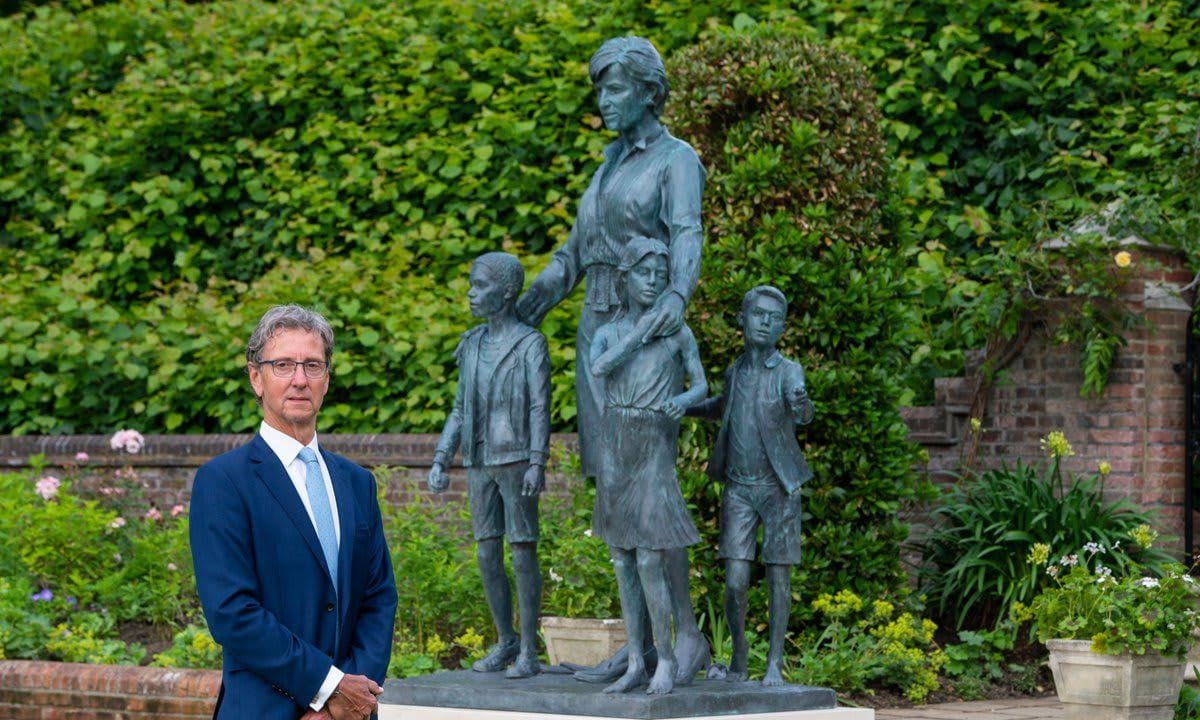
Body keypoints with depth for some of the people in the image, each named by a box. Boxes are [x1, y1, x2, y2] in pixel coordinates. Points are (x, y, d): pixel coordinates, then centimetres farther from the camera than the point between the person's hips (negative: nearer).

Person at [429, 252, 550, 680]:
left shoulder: (531, 344, -6)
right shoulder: (473, 346, 12)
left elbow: (541, 408, -12)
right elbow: (461, 412, 15)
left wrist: (538, 465, -22)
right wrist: (439, 462, 7)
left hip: (518, 462, -6)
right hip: (481, 464, 6)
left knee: (523, 552, -5)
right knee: (487, 555, 5)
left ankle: (529, 652, 0)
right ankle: (505, 642, 17)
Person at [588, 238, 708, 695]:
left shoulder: (679, 332, 1)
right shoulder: (608, 333, 6)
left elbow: (701, 387, 4)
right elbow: (598, 367, -14)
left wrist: (683, 401, -17)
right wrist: (639, 332, -14)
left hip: (655, 454, -4)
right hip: (615, 454, 4)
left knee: (650, 562, -11)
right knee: (623, 562, 5)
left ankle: (666, 659, 2)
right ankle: (635, 663, 10)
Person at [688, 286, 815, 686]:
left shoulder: (788, 371, -9)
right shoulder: (735, 372, 5)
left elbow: (802, 414, -29)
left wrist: (802, 405, -52)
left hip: (779, 488, -3)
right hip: (738, 489, 3)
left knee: (778, 576, 1)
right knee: (735, 581, -5)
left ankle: (774, 664, 10)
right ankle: (738, 658, 11)